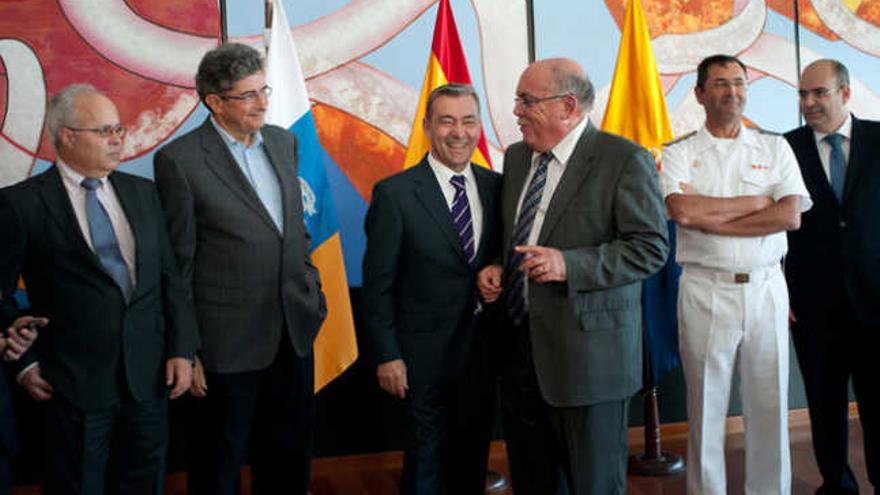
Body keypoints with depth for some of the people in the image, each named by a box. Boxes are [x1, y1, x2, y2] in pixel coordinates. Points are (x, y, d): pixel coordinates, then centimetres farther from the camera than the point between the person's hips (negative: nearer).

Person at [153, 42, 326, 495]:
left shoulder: (283, 141, 6)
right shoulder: (179, 159, -12)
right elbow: (177, 265, -10)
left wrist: (311, 287, 11)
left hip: (294, 328, 6)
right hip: (229, 338, -5)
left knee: (291, 454, 20)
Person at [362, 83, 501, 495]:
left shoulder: (495, 186, 2)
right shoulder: (395, 193, -10)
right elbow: (377, 284, -9)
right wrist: (386, 356, -11)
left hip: (483, 349, 4)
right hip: (426, 353, -4)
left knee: (473, 458, 18)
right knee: (427, 460, 11)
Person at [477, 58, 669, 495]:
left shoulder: (625, 160, -10)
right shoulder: (516, 157, 11)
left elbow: (651, 247, -14)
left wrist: (569, 264, -24)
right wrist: (497, 269, 3)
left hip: (586, 353, -6)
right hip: (518, 347, 6)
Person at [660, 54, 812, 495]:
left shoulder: (775, 148, 9)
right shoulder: (679, 154, 4)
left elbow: (791, 215, -6)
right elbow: (681, 211, -15)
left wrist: (708, 217, -11)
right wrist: (759, 201, -7)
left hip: (766, 289, 2)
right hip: (705, 291, -2)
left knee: (769, 406, 8)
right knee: (706, 409, 6)